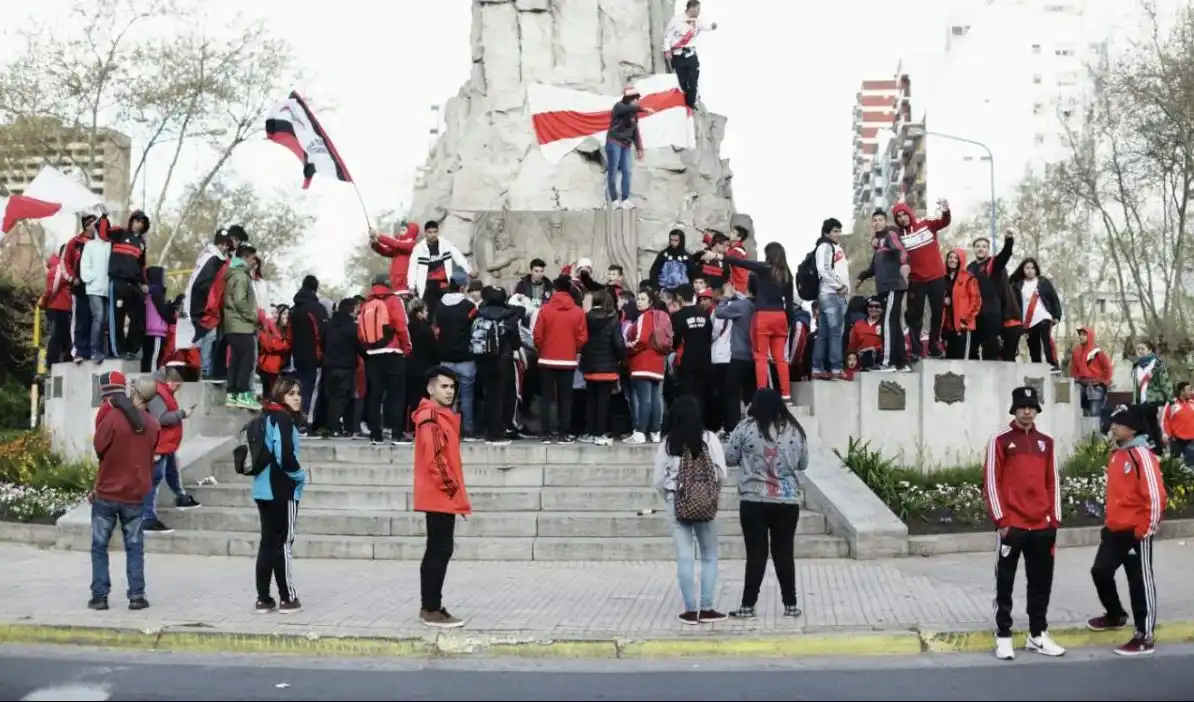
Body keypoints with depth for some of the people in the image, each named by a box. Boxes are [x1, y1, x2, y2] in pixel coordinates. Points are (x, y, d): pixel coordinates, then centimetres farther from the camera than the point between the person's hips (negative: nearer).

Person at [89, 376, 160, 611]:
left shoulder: (113, 417, -14)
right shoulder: (153, 426, 0)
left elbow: (99, 448, -8)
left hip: (107, 493, -3)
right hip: (135, 495, 3)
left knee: (99, 547, 7)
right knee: (135, 548, 9)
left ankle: (99, 596, 6)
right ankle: (137, 596, 6)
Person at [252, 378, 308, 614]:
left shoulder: (266, 416, 13)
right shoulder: (283, 418, -14)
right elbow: (285, 456, -24)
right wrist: (300, 474, -7)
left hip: (263, 488, 8)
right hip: (282, 490, -8)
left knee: (268, 541, 10)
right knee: (283, 543, -2)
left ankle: (263, 598, 12)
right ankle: (288, 599, 4)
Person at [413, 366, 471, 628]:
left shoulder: (442, 415, 17)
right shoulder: (430, 417, -15)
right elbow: (434, 458, -23)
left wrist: (455, 492, 16)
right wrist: (452, 489, -15)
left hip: (441, 496, 10)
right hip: (440, 496, -10)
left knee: (437, 551, 12)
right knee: (440, 551, -9)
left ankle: (429, 607, 17)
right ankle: (433, 610, -6)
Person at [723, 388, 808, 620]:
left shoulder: (745, 428, -5)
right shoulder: (795, 429, 3)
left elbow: (729, 459, 3)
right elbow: (803, 464, 13)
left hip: (754, 500, -2)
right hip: (787, 500, 2)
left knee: (756, 553, 2)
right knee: (785, 552, 9)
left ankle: (748, 606, 3)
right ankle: (790, 604, 13)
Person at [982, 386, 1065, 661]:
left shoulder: (1046, 442, 11)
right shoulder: (1000, 439, -3)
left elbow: (1053, 482, 14)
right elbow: (991, 481, -6)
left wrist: (1054, 519, 8)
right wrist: (1001, 520, -10)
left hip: (1042, 526, 5)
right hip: (1012, 525, -5)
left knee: (1041, 583, 11)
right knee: (1005, 583, 1)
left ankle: (1038, 635, 21)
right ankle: (1003, 637, 8)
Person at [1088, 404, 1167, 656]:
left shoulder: (1142, 455, -17)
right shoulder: (1116, 454, 11)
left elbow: (1156, 496, -20)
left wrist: (1146, 529, -16)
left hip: (1135, 532, -9)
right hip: (1113, 530, 9)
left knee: (1140, 583, 0)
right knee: (1100, 572, 15)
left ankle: (1145, 638, 9)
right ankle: (1115, 616, 39)